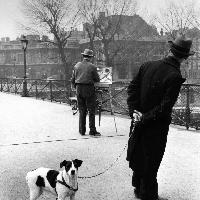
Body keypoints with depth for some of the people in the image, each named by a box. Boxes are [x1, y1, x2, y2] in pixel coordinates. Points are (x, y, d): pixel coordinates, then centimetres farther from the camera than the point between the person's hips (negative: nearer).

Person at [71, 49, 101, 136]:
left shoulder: (77, 66, 5)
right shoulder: (92, 67, -8)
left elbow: (73, 80, 8)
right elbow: (97, 79, -2)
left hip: (79, 89, 4)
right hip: (89, 89, -4)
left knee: (82, 111, 11)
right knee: (91, 111, 2)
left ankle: (82, 130, 14)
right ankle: (92, 131, 2)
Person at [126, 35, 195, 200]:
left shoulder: (147, 66, -3)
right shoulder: (175, 76, -21)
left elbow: (132, 87, -1)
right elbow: (165, 106, -23)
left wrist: (134, 110, -6)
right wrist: (146, 117, -14)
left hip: (141, 122, 6)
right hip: (157, 126, -6)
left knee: (139, 157, 21)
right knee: (151, 161, 10)